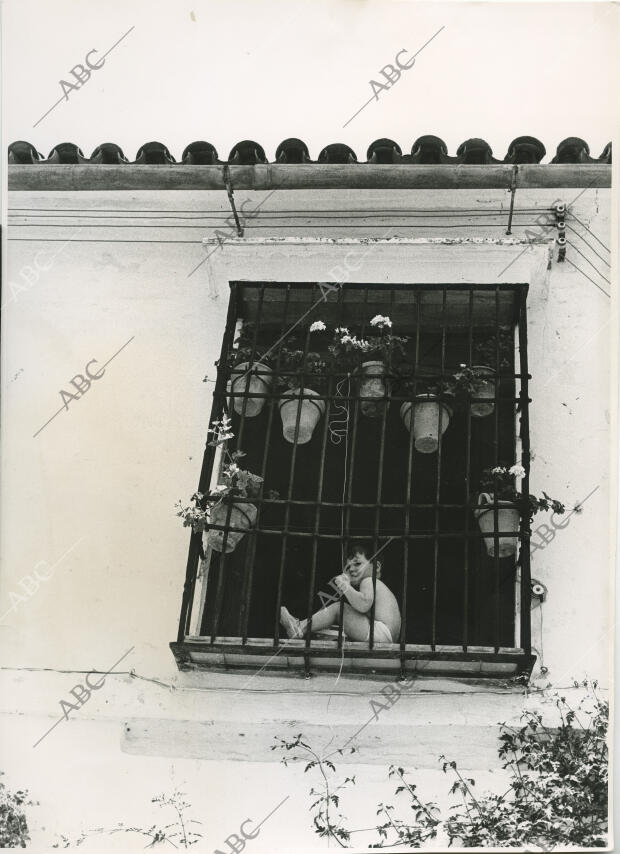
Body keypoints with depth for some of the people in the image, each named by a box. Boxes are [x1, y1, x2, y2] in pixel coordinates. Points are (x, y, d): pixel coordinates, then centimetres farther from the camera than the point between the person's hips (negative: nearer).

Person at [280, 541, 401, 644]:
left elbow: (363, 605, -24)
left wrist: (345, 586, -18)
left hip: (382, 635, -11)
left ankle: (300, 628, -10)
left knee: (338, 608, -11)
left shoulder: (368, 581, -2)